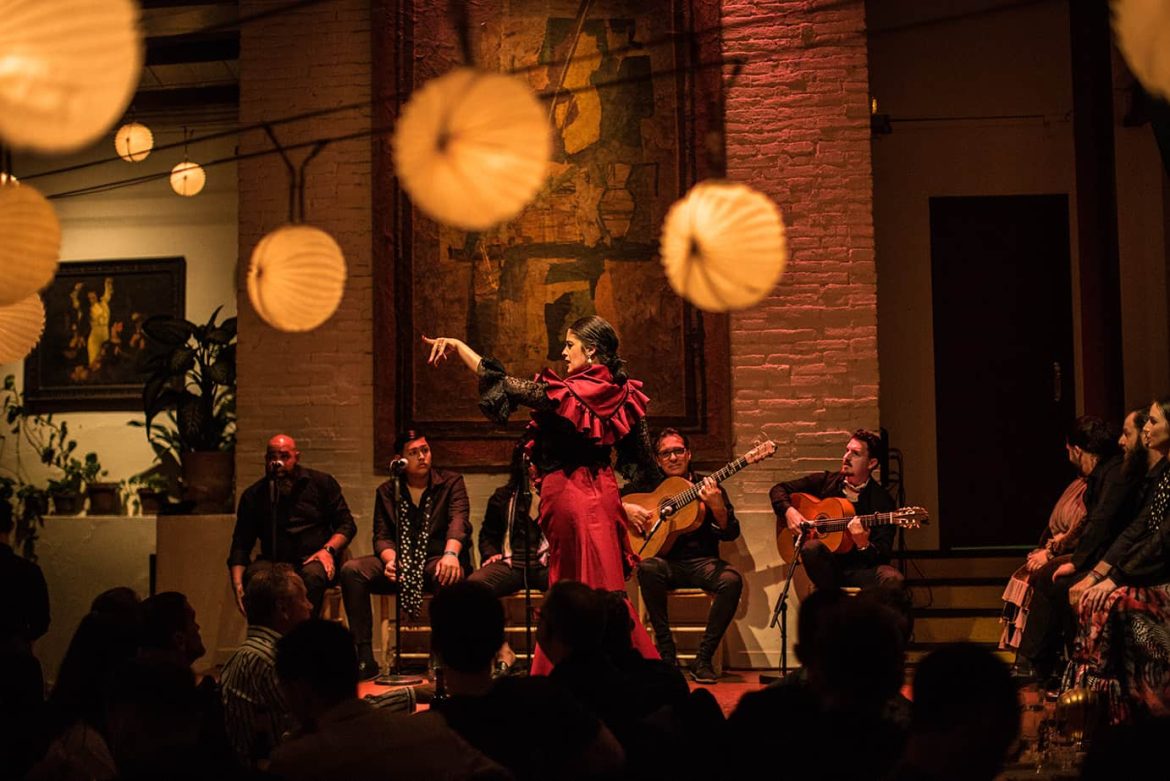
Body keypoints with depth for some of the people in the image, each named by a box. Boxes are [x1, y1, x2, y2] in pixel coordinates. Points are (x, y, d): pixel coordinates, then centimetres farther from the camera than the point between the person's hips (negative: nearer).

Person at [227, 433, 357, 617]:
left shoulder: (322, 483, 11)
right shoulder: (254, 495, 13)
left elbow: (347, 524, 10)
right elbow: (241, 545, 11)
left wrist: (328, 550, -10)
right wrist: (237, 584, -6)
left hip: (315, 560, -1)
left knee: (311, 575, -38)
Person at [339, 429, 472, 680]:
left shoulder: (451, 483, 4)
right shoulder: (387, 492, 12)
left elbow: (459, 520, -14)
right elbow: (381, 536, 3)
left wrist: (451, 554, -36)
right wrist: (390, 560, -22)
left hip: (437, 560, -3)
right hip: (401, 564, 3)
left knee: (449, 575, -40)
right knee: (351, 570, -23)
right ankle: (365, 658, -23)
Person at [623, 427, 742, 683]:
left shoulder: (707, 487, 8)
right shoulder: (647, 485, 11)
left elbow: (730, 534, -1)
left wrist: (717, 507, -20)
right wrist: (625, 509, -7)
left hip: (701, 562, 0)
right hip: (665, 562, 0)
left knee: (732, 580, -30)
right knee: (647, 568, -35)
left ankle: (703, 660, -19)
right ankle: (666, 654, -24)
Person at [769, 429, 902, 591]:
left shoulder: (882, 501, -2)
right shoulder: (825, 481, 8)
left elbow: (883, 554, -8)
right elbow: (778, 489, 14)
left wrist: (864, 545, -30)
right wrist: (789, 511, -7)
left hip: (860, 568, -3)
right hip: (825, 566, 3)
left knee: (893, 579, -35)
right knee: (812, 547, -33)